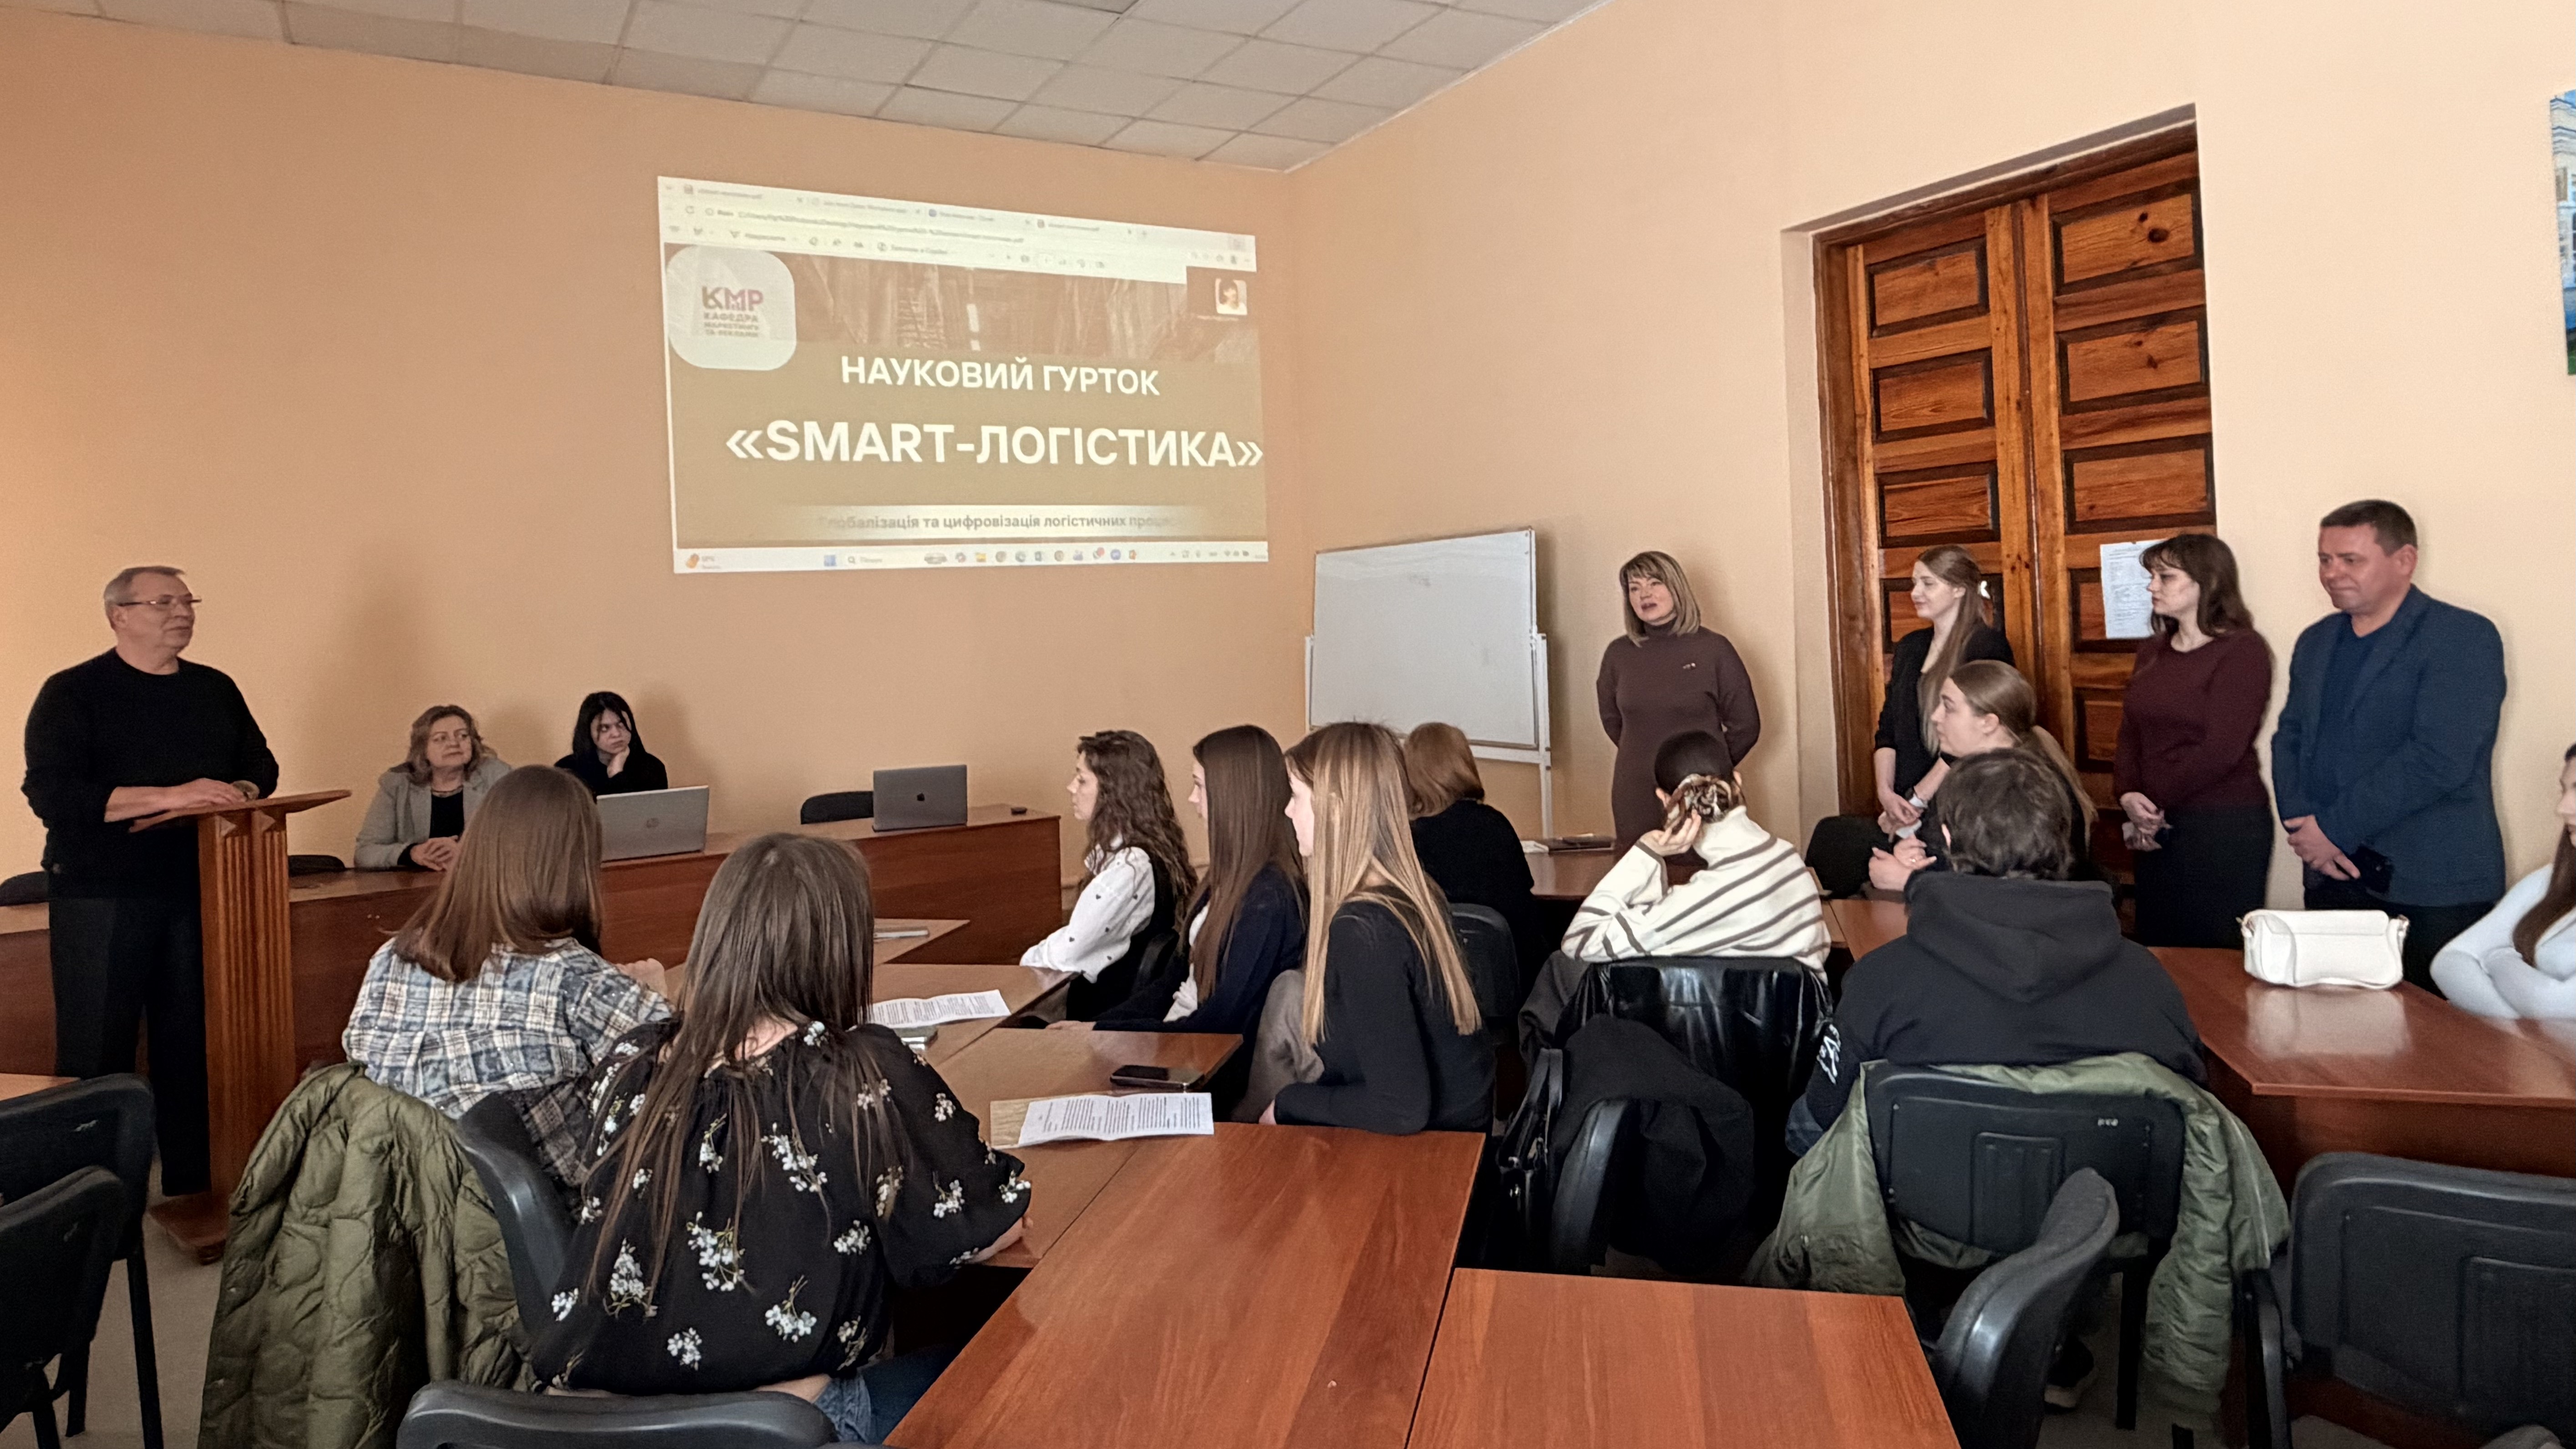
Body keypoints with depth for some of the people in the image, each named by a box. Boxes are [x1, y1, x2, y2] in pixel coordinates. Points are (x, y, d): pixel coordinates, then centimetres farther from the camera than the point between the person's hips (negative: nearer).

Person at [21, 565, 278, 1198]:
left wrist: (241, 792, -6)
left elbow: (261, 763, 18)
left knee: (194, 1045, 8)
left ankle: (193, 1184, 18)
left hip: (196, 891, 4)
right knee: (95, 1056, 1)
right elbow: (51, 793, -15)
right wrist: (170, 796, -23)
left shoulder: (216, 689, 12)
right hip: (101, 897, -4)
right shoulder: (73, 693, -4)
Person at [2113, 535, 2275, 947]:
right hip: (2156, 829, 6)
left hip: (2225, 828, -6)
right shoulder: (2152, 651, 13)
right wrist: (2128, 796, -9)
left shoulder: (2242, 651, -8)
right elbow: (2130, 733, 9)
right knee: (2158, 950, 10)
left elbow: (2221, 748, -16)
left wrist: (2154, 805, -10)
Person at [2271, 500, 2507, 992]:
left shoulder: (2464, 640, -8)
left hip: (2433, 887, -6)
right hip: (2332, 874, 6)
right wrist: (2302, 827, -7)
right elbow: (2289, 739, 10)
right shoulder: (2316, 642, 13)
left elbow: (2438, 760, -19)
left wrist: (2333, 828, -16)